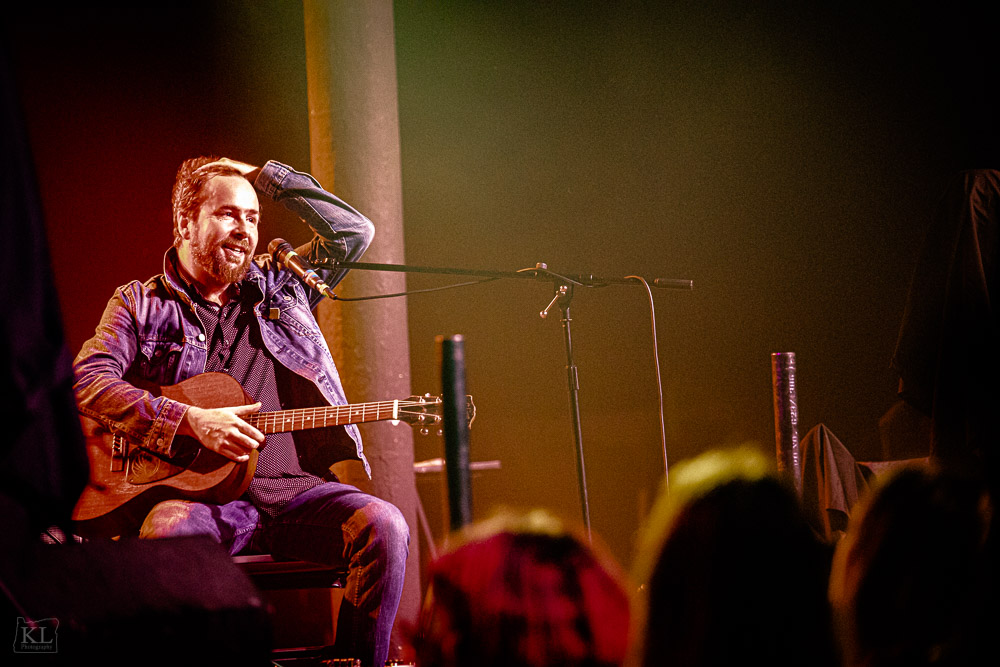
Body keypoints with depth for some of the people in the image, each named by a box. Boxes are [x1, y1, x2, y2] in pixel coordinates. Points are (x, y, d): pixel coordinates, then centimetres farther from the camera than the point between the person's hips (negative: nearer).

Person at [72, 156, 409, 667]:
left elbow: (354, 232, 14)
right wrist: (192, 421, -14)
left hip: (297, 490, 3)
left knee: (384, 527, -26)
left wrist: (263, 177, 14)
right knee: (165, 530, -38)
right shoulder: (140, 303, 11)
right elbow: (87, 380, -3)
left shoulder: (281, 284, 21)